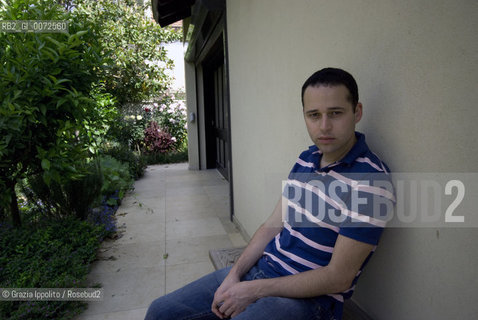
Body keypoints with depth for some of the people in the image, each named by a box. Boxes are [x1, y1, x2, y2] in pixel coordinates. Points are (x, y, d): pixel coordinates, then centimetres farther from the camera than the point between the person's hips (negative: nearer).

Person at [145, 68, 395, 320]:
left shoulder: (369, 180, -21)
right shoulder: (306, 159, 5)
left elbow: (338, 278, -19)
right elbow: (273, 225, 7)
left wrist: (254, 290, -15)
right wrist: (234, 275, -4)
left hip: (307, 298, -7)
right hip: (259, 269, 7)